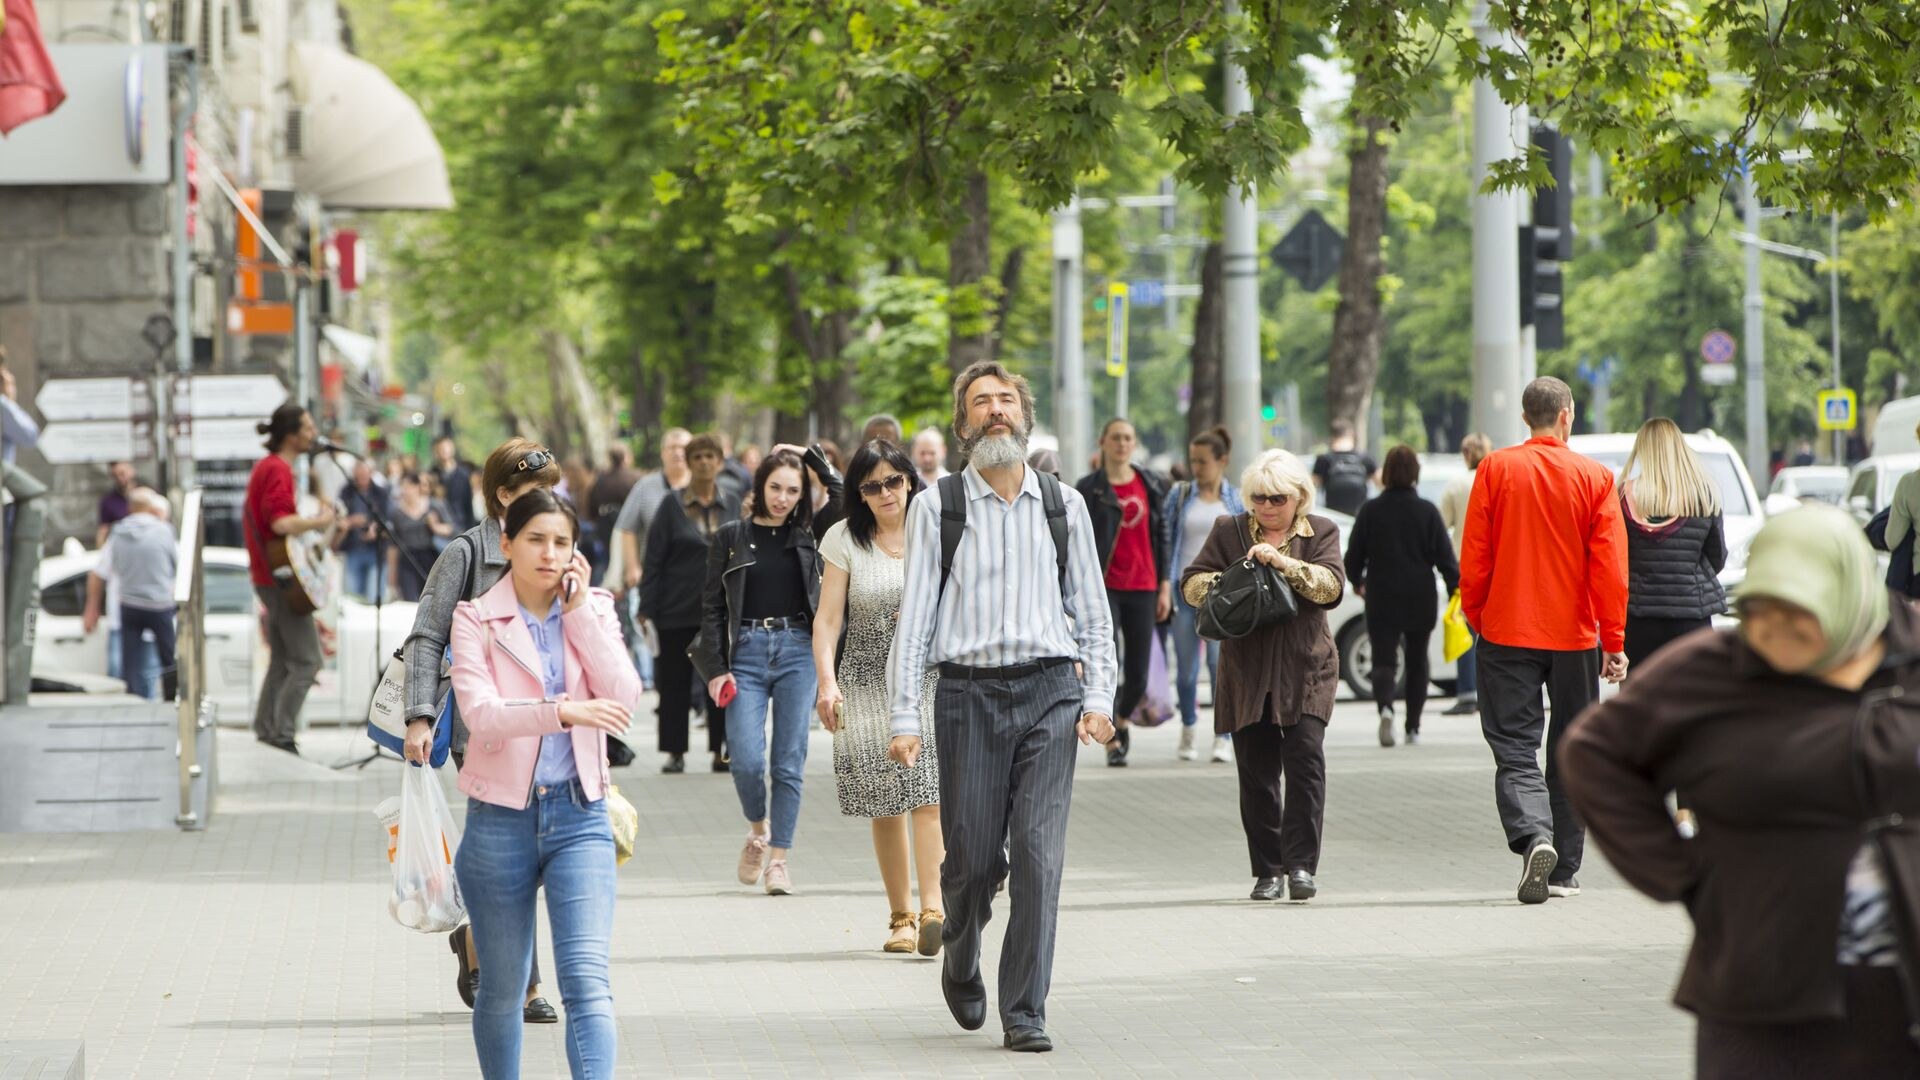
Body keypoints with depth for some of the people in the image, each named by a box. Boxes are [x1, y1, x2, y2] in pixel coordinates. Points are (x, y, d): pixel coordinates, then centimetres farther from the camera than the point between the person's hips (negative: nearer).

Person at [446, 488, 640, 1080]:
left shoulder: (593, 610, 7)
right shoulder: (476, 619, -3)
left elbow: (624, 697, -8)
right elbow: (481, 714, -19)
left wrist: (579, 611, -10)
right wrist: (564, 711, -34)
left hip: (579, 815, 1)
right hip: (501, 816, -1)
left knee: (588, 980, -14)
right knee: (502, 990, 11)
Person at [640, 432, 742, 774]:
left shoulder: (733, 505, 7)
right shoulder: (673, 505, -1)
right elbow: (654, 559, -3)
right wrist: (647, 608, -8)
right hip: (678, 608, -2)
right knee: (674, 681, 3)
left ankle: (722, 751, 8)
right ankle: (675, 752, 10)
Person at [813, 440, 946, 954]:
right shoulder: (845, 539, 3)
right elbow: (827, 618, 0)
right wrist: (826, 681, -12)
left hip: (932, 679, -1)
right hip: (869, 682, 1)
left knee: (929, 795, -16)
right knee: (886, 807, 1)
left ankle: (932, 910, -25)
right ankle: (901, 916, 9)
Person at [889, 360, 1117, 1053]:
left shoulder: (1063, 504, 10)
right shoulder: (936, 507, 4)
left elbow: (1092, 611, 13)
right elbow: (914, 616, 2)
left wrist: (1098, 698, 1)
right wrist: (905, 718, -4)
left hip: (1050, 691, 1)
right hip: (970, 691, -1)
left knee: (1039, 854, -9)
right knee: (972, 858, 2)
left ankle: (1025, 1013, -4)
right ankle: (961, 967, 33)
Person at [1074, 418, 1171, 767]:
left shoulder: (1151, 485, 9)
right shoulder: (1088, 488, 0)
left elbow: (1161, 536, 12)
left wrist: (1165, 585, 6)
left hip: (1143, 587, 3)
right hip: (1104, 588, -3)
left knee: (1138, 674, 4)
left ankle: (1121, 720, 33)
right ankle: (1113, 742, -3)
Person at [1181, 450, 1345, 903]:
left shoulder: (1321, 532, 6)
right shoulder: (1229, 532, 10)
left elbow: (1332, 586, -9)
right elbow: (1191, 584, 5)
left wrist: (1284, 563, -21)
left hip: (1305, 670, -2)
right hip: (1247, 673, 2)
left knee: (1305, 758, -15)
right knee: (1256, 772, 2)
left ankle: (1301, 865, -14)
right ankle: (1268, 870, 10)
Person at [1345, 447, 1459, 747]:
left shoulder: (1370, 511, -4)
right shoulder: (1427, 512, -5)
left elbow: (1354, 556, 2)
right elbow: (1445, 557, -7)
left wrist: (1357, 581, 21)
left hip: (1381, 601, -1)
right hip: (1420, 601, 1)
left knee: (1384, 660, -2)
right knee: (1417, 662, 16)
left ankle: (1385, 706, -31)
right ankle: (1413, 727, 18)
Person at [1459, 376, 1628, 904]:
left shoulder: (1495, 470, -3)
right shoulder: (1595, 477, -3)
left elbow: (1473, 558, -3)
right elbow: (1610, 568, -4)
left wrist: (1474, 617, 10)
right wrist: (1614, 642, 0)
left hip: (1507, 631, -1)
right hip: (1574, 635, 1)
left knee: (1514, 750, 0)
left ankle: (1533, 835, -26)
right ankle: (1563, 870, 15)